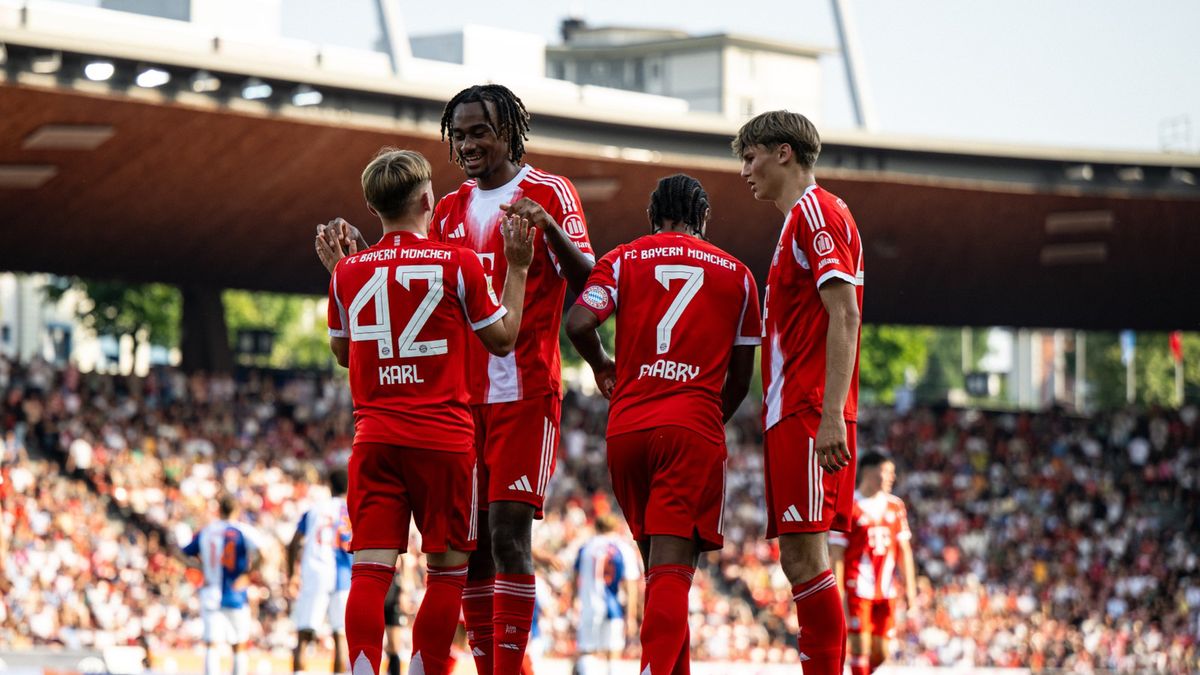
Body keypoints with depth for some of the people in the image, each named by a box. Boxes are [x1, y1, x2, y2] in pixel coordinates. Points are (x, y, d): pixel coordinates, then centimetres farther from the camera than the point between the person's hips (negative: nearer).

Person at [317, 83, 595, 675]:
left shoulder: (548, 193, -3)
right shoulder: (449, 211, 17)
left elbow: (586, 281, -14)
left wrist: (549, 228, -32)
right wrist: (360, 260, 4)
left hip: (524, 393, -6)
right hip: (460, 396, 6)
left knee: (508, 531, -13)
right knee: (469, 538, 5)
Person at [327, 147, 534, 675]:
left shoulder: (348, 272, 5)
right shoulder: (457, 264, -5)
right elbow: (503, 339, 4)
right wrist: (517, 268, 12)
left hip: (374, 438, 2)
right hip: (444, 438, -2)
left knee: (370, 570, -3)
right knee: (447, 570, 8)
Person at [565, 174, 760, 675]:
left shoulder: (623, 260, 11)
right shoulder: (736, 275, 13)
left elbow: (579, 324, -6)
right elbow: (740, 379, 15)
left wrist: (602, 368, 14)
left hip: (627, 428, 2)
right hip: (694, 428, -2)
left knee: (657, 564, 17)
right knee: (671, 571, -12)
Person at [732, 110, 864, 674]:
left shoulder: (816, 212, -6)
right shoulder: (800, 219, 24)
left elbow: (844, 316, -16)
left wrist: (831, 416, -23)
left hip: (808, 415, -10)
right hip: (792, 415, 10)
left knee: (804, 555, -14)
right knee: (798, 559, 6)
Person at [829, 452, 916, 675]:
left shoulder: (896, 506, 10)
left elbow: (904, 549, 13)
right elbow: (837, 554, -7)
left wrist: (910, 587, 6)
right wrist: (838, 594, -12)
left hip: (885, 590, 5)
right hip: (857, 588, -5)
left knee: (881, 652, 6)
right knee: (860, 647, -9)